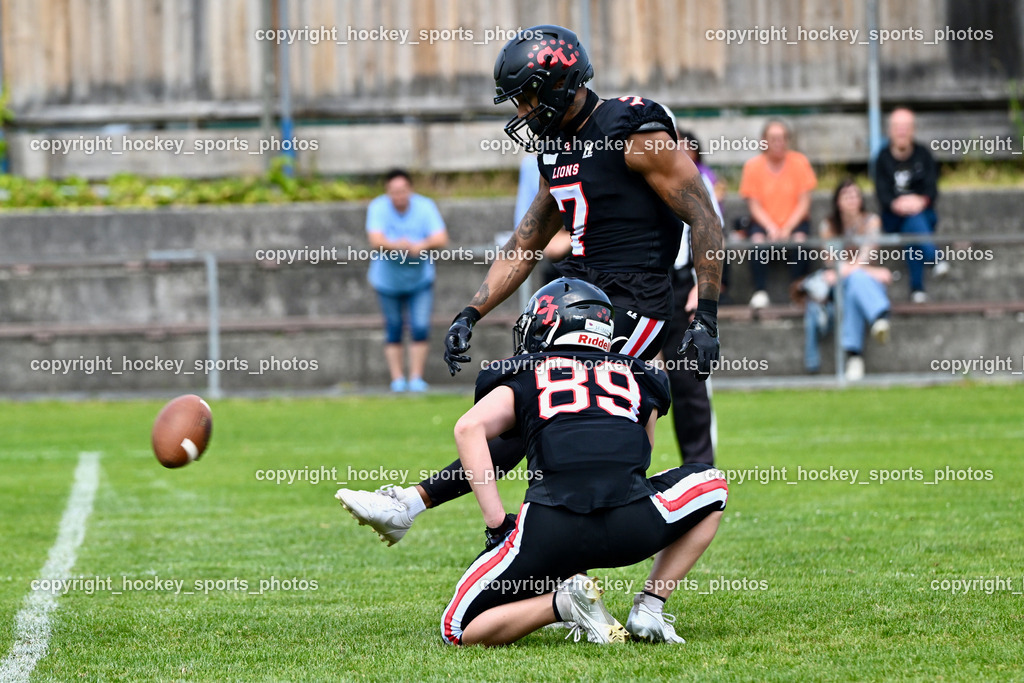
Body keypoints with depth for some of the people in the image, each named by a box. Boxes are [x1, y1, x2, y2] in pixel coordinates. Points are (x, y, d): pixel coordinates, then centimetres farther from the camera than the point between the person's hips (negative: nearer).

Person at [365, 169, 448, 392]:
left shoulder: (425, 207, -12)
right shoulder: (378, 208, -14)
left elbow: (441, 238, -19)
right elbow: (376, 240, -27)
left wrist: (421, 246, -39)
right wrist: (396, 246, -47)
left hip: (420, 279, 0)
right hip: (388, 280, 0)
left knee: (420, 328, -7)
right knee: (393, 330, 6)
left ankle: (416, 377, 1)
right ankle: (397, 378, 14)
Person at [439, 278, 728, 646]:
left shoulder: (523, 377, 22)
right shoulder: (637, 379, 29)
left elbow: (470, 427, 3)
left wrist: (496, 521, 3)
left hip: (553, 529, -1)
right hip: (632, 528, 1)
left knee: (459, 631, 15)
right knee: (711, 485, 34)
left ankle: (562, 601, -8)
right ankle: (649, 608, 18)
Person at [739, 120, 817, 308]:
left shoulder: (799, 162, -1)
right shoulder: (753, 166, -1)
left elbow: (804, 203, -3)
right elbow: (754, 205, -2)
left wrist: (788, 228, -16)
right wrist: (771, 227, -18)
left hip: (794, 221, 0)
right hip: (763, 222, 0)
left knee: (799, 240, -32)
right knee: (757, 240, -32)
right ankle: (760, 292, -27)